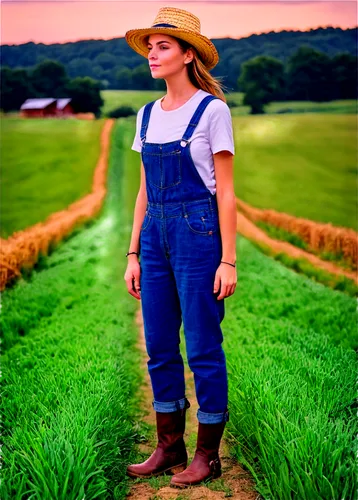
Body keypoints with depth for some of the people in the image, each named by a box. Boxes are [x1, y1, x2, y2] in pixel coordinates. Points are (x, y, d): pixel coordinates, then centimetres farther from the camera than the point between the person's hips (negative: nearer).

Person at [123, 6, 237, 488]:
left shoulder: (212, 110, -6)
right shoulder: (147, 115, 12)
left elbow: (225, 191, -8)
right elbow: (145, 190, 14)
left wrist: (228, 260, -12)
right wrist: (133, 254, 11)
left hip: (199, 233, -6)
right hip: (156, 236, 7)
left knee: (203, 349, 1)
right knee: (159, 348, 10)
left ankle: (208, 454, 15)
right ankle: (169, 448, 24)